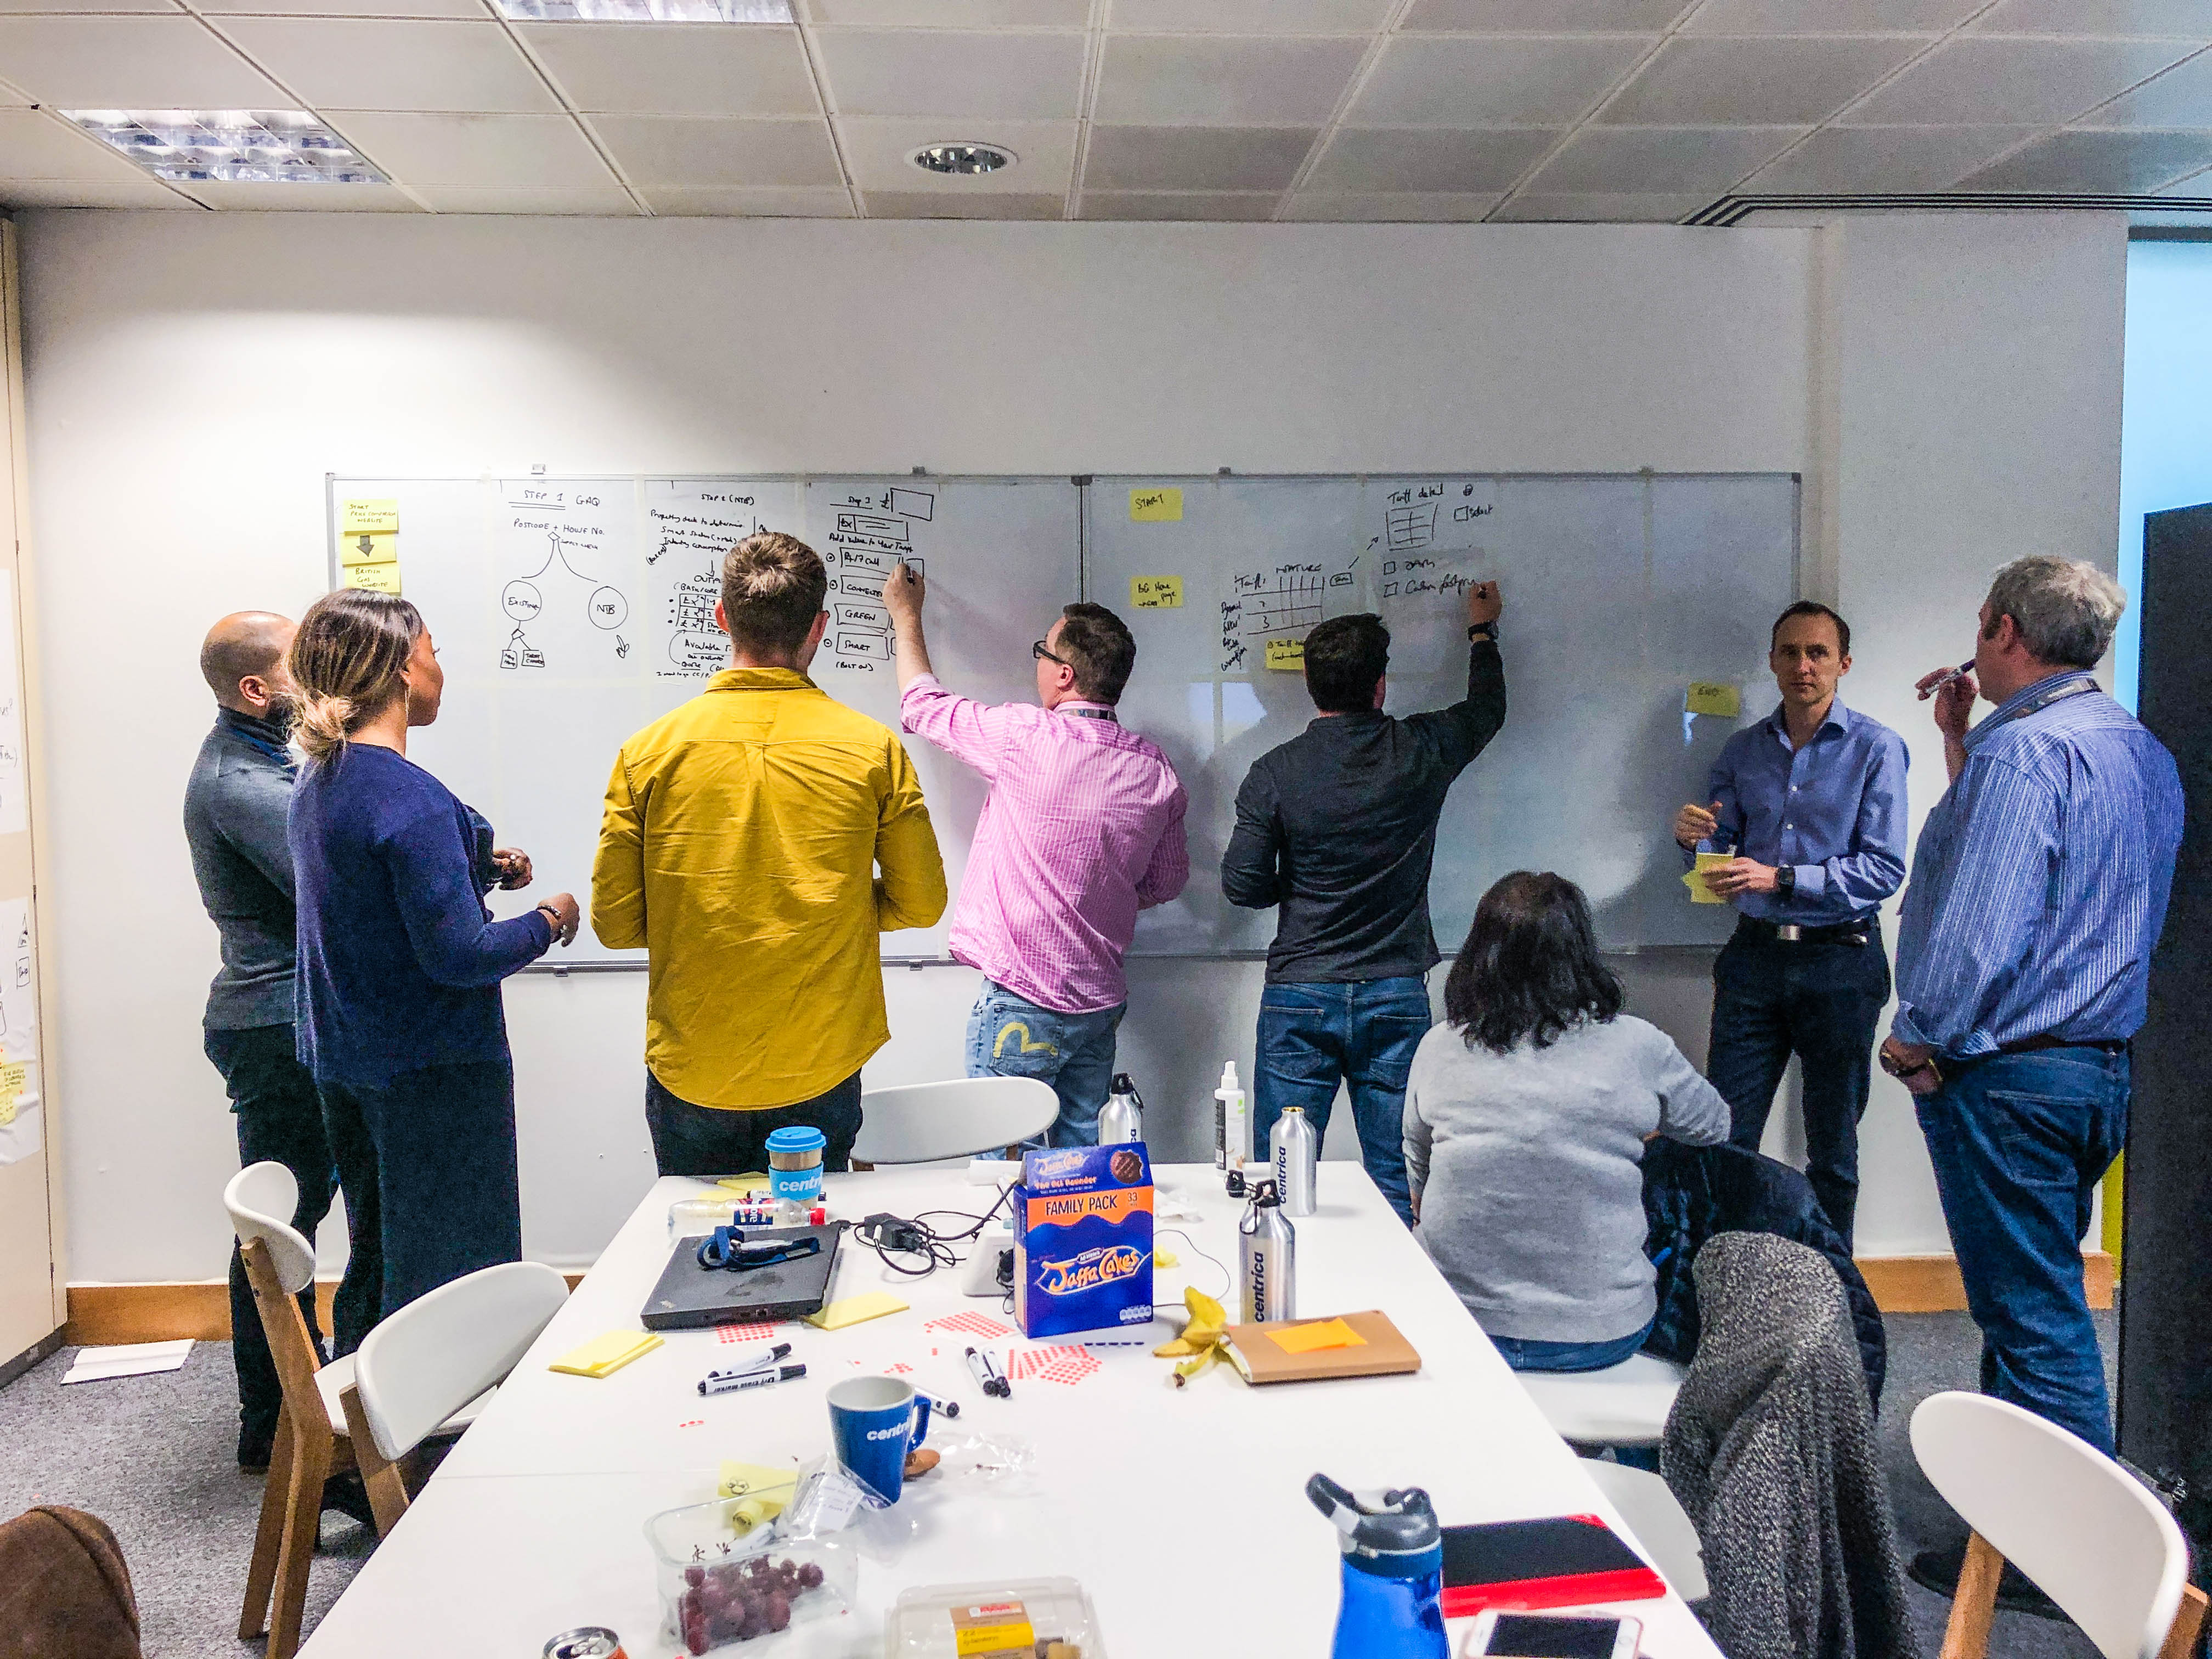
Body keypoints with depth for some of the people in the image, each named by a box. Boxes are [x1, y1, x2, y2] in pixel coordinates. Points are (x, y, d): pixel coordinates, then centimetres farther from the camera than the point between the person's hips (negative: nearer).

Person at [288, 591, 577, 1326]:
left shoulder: (319, 780, 7)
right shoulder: (409, 797, -23)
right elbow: (457, 955, -24)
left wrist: (479, 867, 13)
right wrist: (549, 921, -9)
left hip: (342, 1058, 10)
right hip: (430, 1070, -9)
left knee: (382, 1252, 22)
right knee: (452, 1268, 3)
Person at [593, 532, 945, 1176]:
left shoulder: (650, 750, -7)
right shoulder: (873, 748, -8)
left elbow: (614, 921, -4)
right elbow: (921, 902, -1)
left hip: (690, 1079, 0)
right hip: (821, 1073, 0)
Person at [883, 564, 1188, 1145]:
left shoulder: (1028, 738, -16)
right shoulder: (1156, 768, 1)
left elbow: (922, 706, 1)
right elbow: (1167, 880, 15)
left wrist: (906, 616, 16)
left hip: (1022, 1004, -6)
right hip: (1100, 1004, 6)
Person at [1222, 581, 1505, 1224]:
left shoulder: (1275, 773, -8)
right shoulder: (1422, 753, -3)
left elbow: (1242, 884, -8)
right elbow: (1487, 709, 19)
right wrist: (1482, 631, 35)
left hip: (1299, 1000, -1)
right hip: (1396, 997, 1)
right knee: (1399, 1187, 9)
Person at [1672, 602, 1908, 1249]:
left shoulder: (1875, 748, -3)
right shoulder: (1744, 749, 10)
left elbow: (1883, 869, -12)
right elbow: (1720, 850, 12)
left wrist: (1780, 878, -20)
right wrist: (1693, 838, -11)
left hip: (1839, 961, -3)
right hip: (1755, 954, 3)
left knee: (1833, 1148, 10)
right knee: (1724, 1137, 1)